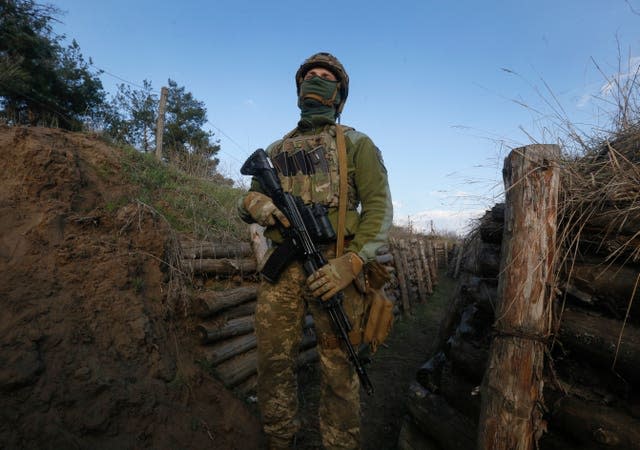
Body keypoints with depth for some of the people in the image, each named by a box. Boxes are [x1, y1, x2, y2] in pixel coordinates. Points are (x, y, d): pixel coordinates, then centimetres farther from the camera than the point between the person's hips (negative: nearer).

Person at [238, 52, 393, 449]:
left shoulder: (356, 143, 8)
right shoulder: (276, 150, 20)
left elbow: (379, 206, -3)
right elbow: (249, 199, 20)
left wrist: (352, 263, -16)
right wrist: (254, 204, -7)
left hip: (335, 269, -3)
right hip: (282, 270, 4)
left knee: (339, 371, 6)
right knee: (273, 363, 11)